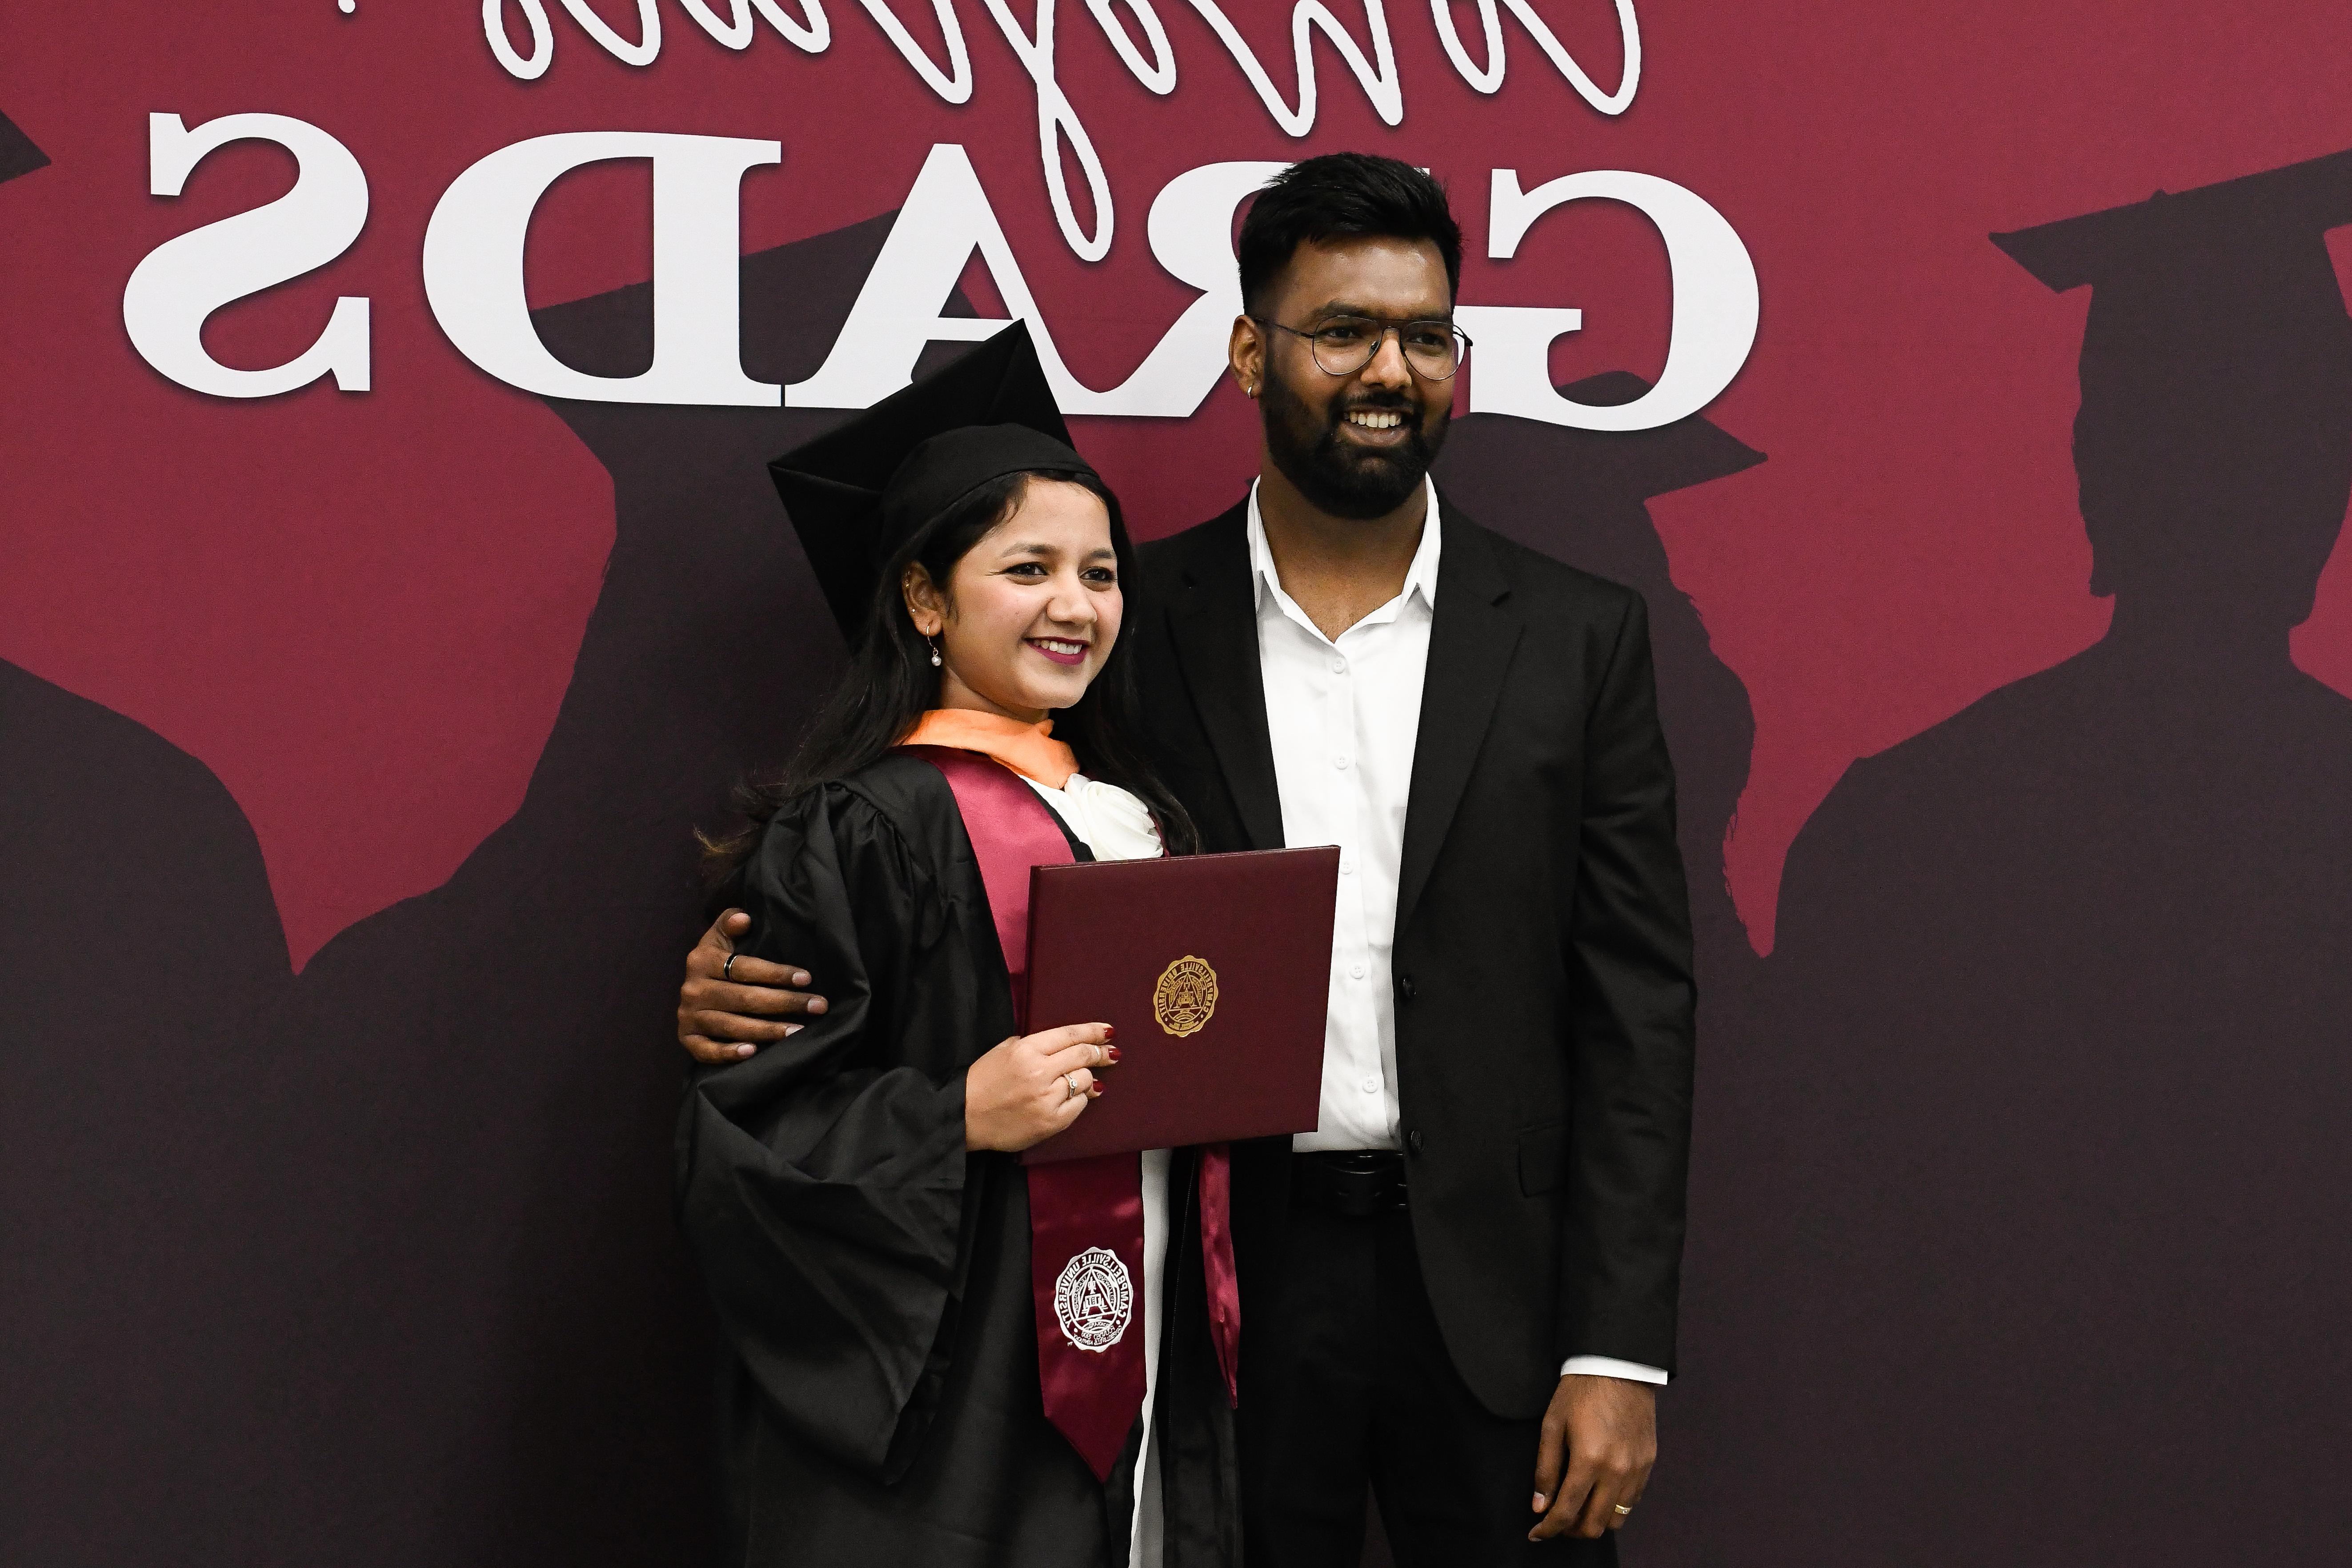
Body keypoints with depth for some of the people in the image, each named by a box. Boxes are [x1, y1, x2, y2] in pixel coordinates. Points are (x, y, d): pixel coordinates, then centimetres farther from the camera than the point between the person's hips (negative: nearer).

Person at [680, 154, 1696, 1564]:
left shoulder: (1577, 638, 1)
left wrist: (1621, 1354, -6)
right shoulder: (1137, 621, 0)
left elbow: (1634, 1010, 0)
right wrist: (750, 983, -13)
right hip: (1230, 1277, 0)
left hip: (1497, 1289, 1)